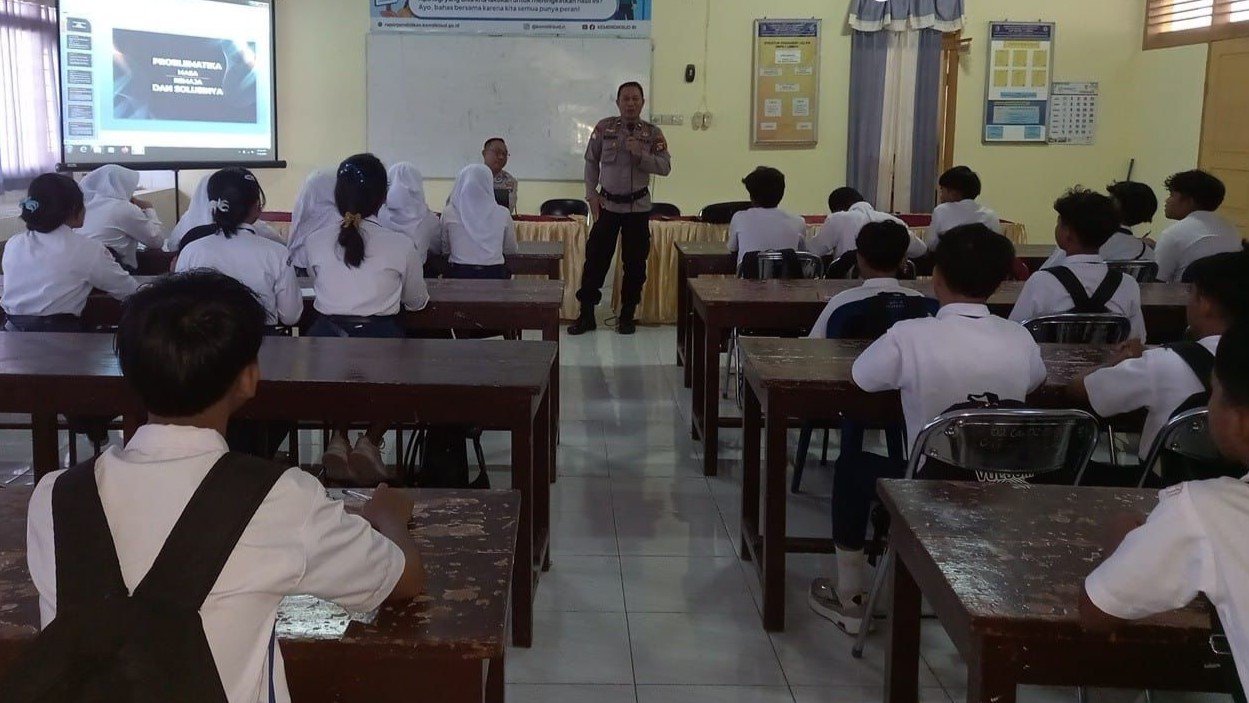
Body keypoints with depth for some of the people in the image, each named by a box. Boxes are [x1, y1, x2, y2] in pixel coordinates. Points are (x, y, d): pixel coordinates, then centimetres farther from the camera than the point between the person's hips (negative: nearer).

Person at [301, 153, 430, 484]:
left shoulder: (315, 242, 0)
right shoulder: (400, 246, -5)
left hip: (326, 338, 2)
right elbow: (417, 302, 11)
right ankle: (370, 441, 9)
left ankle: (338, 438, 17)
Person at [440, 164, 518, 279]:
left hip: (460, 274, 0)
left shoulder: (449, 214, -2)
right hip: (494, 274, 1)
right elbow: (511, 250, 11)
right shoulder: (503, 214, -1)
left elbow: (444, 248, 10)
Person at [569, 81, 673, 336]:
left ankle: (627, 315, 17)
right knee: (596, 258, -1)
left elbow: (665, 167, -6)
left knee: (635, 262, 5)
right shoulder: (604, 128, 0)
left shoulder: (653, 133, -1)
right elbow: (591, 162, 6)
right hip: (607, 203, 0)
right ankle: (586, 314, 8)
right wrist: (591, 194, -1)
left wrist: (640, 154, -20)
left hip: (638, 206, 0)